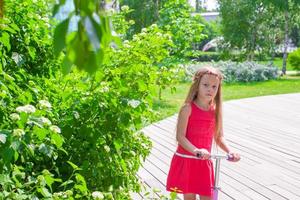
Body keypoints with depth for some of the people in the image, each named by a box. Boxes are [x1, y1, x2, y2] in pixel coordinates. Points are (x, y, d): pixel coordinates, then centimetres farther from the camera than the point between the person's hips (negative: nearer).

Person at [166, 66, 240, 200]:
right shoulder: (188, 108, -12)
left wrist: (229, 151, -11)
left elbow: (219, 137, 7)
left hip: (204, 162, 4)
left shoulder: (216, 111, 3)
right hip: (186, 160, -4)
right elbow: (180, 137, -17)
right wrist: (196, 151, -31)